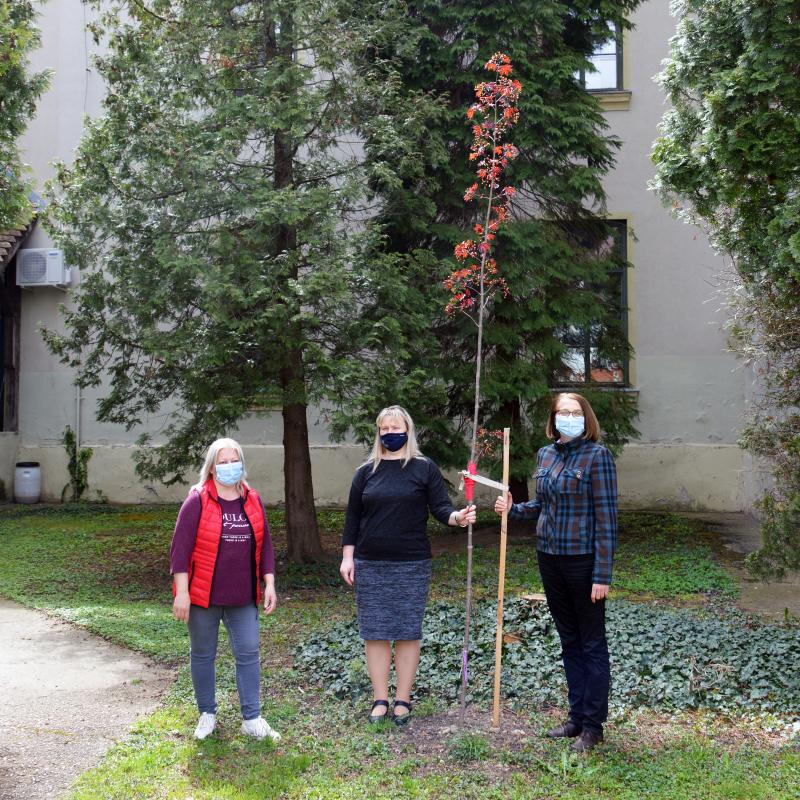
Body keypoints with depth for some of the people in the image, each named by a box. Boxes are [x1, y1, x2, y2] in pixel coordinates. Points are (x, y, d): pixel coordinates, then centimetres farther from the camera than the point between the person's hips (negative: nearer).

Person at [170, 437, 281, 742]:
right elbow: (180, 548, -11)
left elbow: (264, 545, 11)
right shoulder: (197, 501, -9)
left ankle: (252, 719, 11)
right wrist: (181, 592, -15)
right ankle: (207, 714, 25)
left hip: (243, 598, 4)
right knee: (203, 655, 9)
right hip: (203, 596, -4)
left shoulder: (252, 501, 6)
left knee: (248, 654, 3)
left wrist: (269, 585, 5)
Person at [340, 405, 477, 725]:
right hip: (370, 565, 2)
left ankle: (403, 700, 14)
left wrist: (458, 517, -25)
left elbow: (440, 507, -4)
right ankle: (380, 700, 14)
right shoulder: (366, 471, 8)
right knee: (375, 632, 4)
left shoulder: (424, 468, 2)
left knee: (408, 632, 3)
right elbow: (352, 516, 9)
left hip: (412, 565, -2)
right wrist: (347, 556, 4)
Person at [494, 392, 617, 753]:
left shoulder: (596, 456, -12)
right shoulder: (546, 454, 7)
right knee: (569, 641, 15)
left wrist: (602, 575, -17)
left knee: (591, 643, 4)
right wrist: (513, 509, -1)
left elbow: (606, 517, -14)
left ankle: (593, 726, 14)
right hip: (550, 557, 7)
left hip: (583, 559, -7)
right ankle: (577, 716, 27)